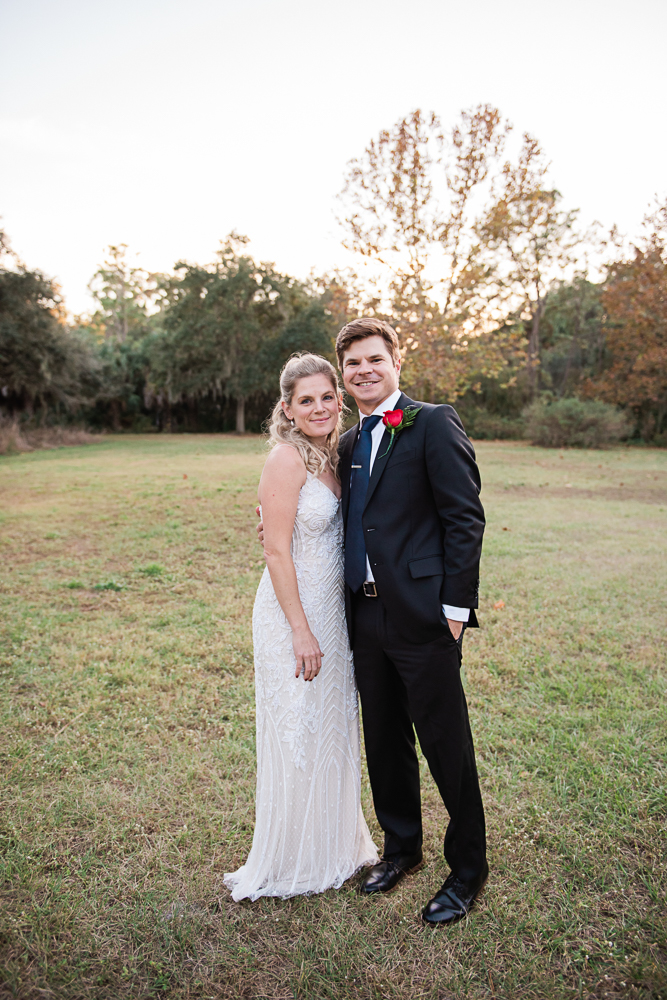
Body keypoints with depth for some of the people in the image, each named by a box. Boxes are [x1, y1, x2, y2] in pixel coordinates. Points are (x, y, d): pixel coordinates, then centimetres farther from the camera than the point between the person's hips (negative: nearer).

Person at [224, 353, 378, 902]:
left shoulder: (332, 454, 8)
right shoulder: (287, 458, -17)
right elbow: (277, 551, -19)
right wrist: (301, 631, -19)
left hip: (333, 610, 8)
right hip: (294, 614, -8)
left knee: (333, 728, 20)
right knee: (297, 735, 7)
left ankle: (334, 845, 41)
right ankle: (293, 861, 29)